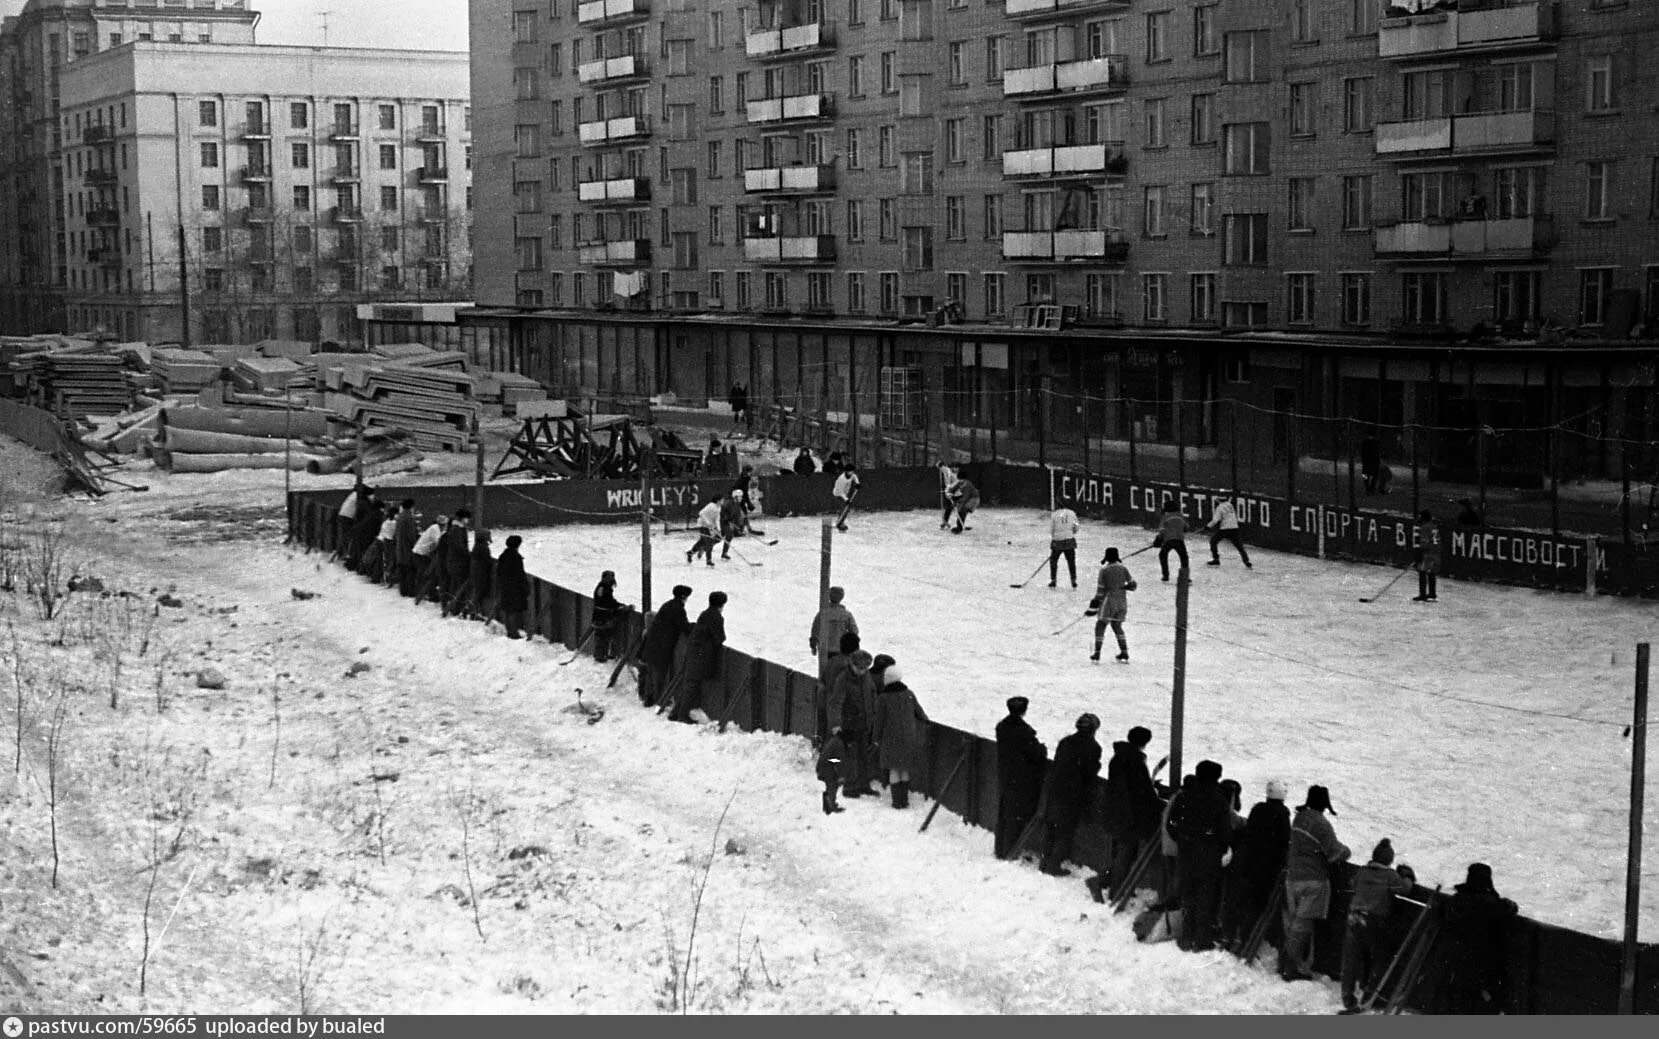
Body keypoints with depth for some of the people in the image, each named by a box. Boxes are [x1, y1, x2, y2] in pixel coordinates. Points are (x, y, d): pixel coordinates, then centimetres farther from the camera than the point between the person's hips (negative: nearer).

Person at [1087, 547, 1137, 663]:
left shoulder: (1104, 570, -7)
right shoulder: (1123, 568, 3)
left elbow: (1100, 589, -8)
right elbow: (1132, 585, 3)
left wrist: (1094, 606, -4)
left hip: (1108, 601, -5)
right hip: (1122, 601, 5)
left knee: (1100, 626, 2)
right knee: (1117, 626, 19)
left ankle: (1097, 653, -4)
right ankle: (1124, 652, 14)